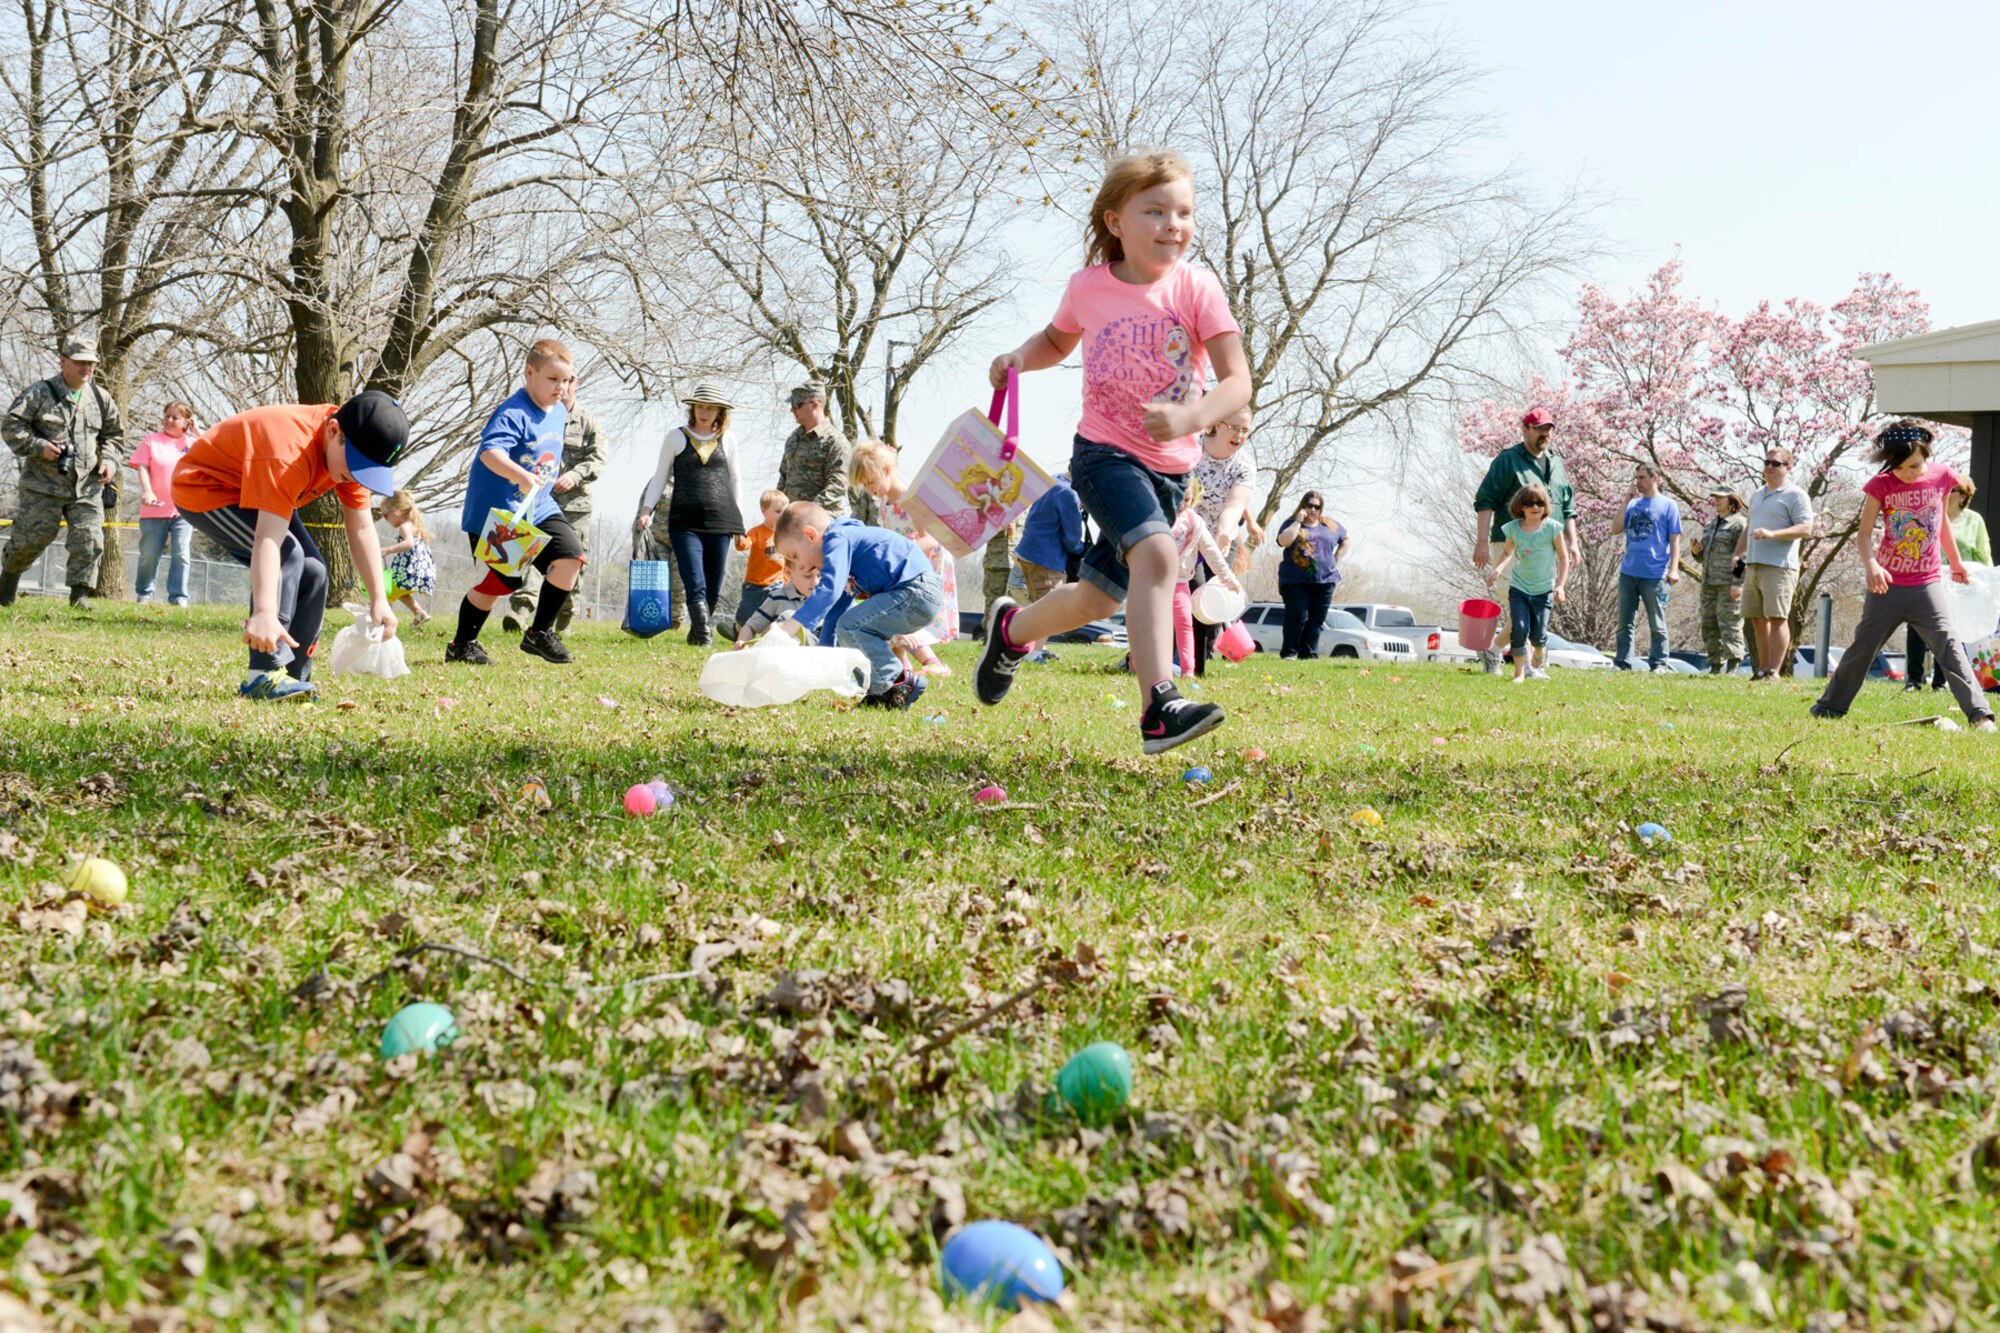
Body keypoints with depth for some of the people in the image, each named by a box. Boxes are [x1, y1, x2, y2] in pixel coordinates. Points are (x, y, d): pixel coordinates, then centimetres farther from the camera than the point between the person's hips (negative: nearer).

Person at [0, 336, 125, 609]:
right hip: (43, 484, -3)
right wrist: (38, 446, -16)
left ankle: (80, 593, -1)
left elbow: (114, 433, 24)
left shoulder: (100, 398, 10)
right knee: (29, 538, 2)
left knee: (89, 540, -10)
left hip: (86, 486, 3)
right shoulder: (40, 393, -3)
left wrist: (109, 459, 7)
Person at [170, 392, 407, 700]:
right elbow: (268, 539, -47)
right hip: (203, 487, -9)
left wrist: (379, 599, -15)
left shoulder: (350, 451, -14)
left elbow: (361, 528, -10)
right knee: (287, 557, -28)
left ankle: (291, 678, 7)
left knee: (312, 572, 0)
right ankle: (265, 675, -28)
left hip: (254, 494, 9)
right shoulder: (290, 454, -40)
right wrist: (265, 613, -56)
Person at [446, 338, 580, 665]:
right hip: (496, 509, -7)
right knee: (503, 579, -2)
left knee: (571, 556, -13)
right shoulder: (513, 413, -20)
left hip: (539, 507, 7)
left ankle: (539, 634, 2)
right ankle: (461, 645, 19)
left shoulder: (558, 413, 7)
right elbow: (490, 452, -38)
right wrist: (522, 476, -52)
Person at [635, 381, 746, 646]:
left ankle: (699, 632, 18)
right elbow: (660, 477, 11)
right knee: (695, 584, -15)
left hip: (719, 519, 2)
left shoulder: (728, 439, 12)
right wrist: (646, 510, 0)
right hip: (684, 521, -2)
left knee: (713, 587, 3)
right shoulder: (677, 437, 7)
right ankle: (703, 634, -18)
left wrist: (739, 521, 19)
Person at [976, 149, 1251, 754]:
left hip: (1168, 468, 3)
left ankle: (1013, 628, 44)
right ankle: (1160, 709, -36)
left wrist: (1189, 418, -32)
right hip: (1104, 453, -2)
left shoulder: (1196, 288, -8)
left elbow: (1237, 380, -13)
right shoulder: (1088, 287, -3)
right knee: (1156, 553, -30)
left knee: (1100, 596, 14)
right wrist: (1020, 356, -2)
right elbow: (1058, 339, 20)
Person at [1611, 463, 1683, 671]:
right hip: (1628, 573, 4)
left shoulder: (1668, 505, 2)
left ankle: (1658, 665, 5)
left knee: (1657, 625, 2)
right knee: (1625, 623, 6)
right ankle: (1622, 663, 10)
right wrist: (1626, 500, 1)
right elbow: (1615, 530, 4)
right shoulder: (1633, 504, 14)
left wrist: (1673, 569, -11)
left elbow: (1674, 540, -1)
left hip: (1655, 575, -4)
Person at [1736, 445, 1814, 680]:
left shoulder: (1795, 495, -3)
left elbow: (1805, 529, -13)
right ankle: (1763, 668, 14)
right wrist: (1738, 554, 21)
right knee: (1757, 619, 8)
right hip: (1753, 565, 8)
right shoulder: (1757, 495, 22)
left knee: (1777, 618, -10)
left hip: (1779, 567, -8)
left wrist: (1773, 534, -22)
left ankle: (1773, 672, -11)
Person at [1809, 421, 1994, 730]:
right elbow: (1863, 533, -10)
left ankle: (1980, 715, -16)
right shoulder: (1881, 485, -9)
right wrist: (1870, 565, -29)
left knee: (1949, 645, -12)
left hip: (1927, 585, 0)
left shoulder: (1942, 476, -2)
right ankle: (1830, 706, 24)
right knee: (1863, 646, 10)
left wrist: (1956, 562, 25)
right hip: (1888, 584, 0)